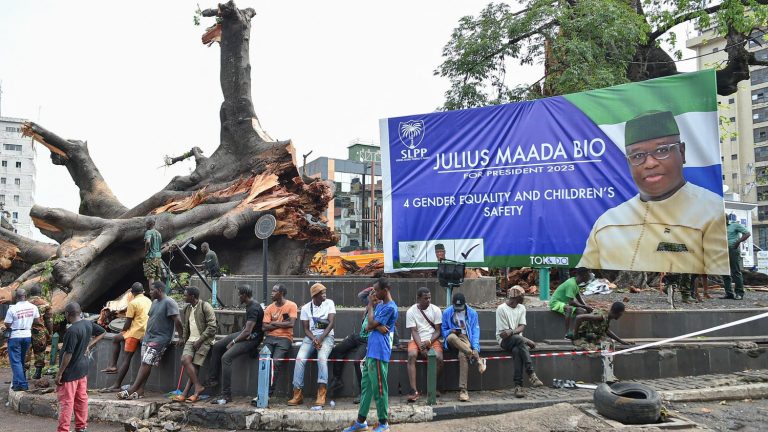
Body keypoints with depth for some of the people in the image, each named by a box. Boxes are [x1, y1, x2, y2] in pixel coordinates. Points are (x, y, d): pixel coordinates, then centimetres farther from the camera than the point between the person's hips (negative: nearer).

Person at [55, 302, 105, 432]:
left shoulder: (72, 331, -24)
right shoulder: (88, 324, 0)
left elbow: (68, 354, -22)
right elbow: (102, 332, 17)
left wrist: (59, 374, -15)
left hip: (70, 372, -8)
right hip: (83, 369, 8)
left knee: (66, 402, 0)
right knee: (81, 398, 16)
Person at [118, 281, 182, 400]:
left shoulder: (169, 302, -12)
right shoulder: (154, 302, 17)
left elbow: (177, 321, -15)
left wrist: (181, 337, -14)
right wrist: (146, 334, 19)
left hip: (160, 338, -9)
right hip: (148, 337, 9)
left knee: (146, 363, -12)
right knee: (144, 363, 2)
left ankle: (132, 389, -13)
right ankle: (140, 391, 0)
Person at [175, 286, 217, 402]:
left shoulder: (205, 307, -7)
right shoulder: (187, 308, 16)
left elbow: (211, 327, -12)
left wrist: (200, 341, -16)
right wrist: (183, 338, 11)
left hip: (203, 340, -6)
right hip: (191, 339, 6)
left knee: (194, 365, -15)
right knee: (185, 360, -16)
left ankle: (185, 394, -11)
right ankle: (197, 388, -15)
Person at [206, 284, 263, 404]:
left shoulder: (254, 309, -22)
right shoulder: (249, 306, 10)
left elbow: (247, 331, -26)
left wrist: (233, 342, -16)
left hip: (252, 338, -11)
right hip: (243, 333, 11)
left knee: (226, 357, -23)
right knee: (217, 346, 13)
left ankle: (226, 395, -21)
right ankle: (213, 379, 21)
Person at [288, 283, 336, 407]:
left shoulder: (329, 303, 3)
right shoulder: (306, 308, 6)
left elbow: (331, 323, -6)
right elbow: (306, 329, 3)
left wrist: (320, 338, -17)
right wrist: (314, 339, -18)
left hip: (326, 336, -2)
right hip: (311, 337, 2)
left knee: (322, 357, -32)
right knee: (300, 358, -23)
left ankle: (321, 394, -35)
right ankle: (297, 394, -18)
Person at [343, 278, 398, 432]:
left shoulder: (390, 307, -13)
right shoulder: (380, 305, 17)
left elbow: (371, 324, -14)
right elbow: (368, 327, 11)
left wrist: (370, 304, -4)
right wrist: (377, 326, -11)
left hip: (379, 353, -10)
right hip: (371, 351, 10)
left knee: (379, 388, -3)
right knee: (366, 386, 12)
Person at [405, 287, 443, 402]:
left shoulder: (436, 310, 0)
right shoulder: (411, 311, -2)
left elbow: (438, 331, 0)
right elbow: (414, 331, -7)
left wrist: (428, 342, -18)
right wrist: (421, 347, -21)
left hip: (432, 340, 1)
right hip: (417, 340, 0)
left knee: (439, 357, -29)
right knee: (411, 355, -32)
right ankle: (414, 391, -33)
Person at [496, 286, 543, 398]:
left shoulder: (521, 308, 11)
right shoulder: (501, 309, -9)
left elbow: (522, 327, 0)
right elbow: (503, 333, -14)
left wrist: (511, 331, -25)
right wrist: (527, 341, -17)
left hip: (518, 340, 4)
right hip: (504, 340, -4)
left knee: (517, 350, -33)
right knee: (520, 339, -36)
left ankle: (518, 386, -37)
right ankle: (531, 374, -39)